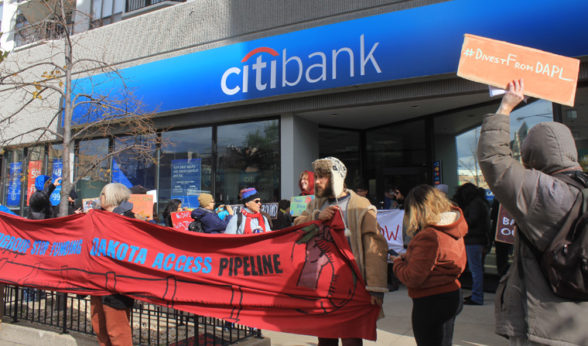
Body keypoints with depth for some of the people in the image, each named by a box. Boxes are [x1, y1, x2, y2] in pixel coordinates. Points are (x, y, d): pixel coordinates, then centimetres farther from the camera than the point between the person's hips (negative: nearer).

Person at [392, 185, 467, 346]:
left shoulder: (429, 236, -26)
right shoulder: (453, 230, 1)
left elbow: (412, 278, -25)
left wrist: (398, 262, -3)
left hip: (431, 302, -9)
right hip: (452, 296, 9)